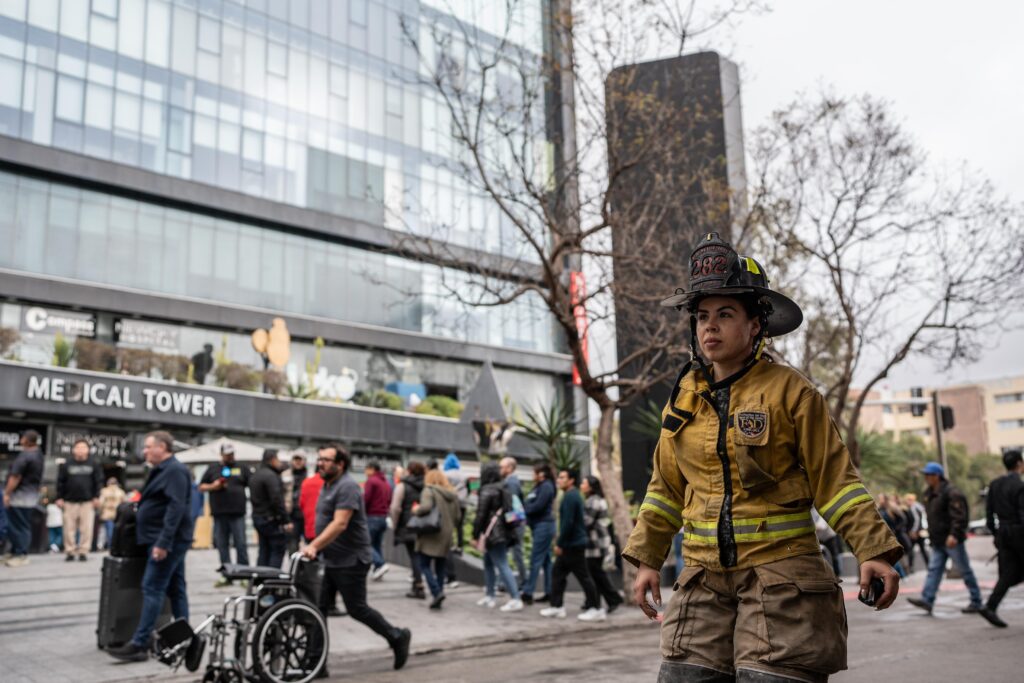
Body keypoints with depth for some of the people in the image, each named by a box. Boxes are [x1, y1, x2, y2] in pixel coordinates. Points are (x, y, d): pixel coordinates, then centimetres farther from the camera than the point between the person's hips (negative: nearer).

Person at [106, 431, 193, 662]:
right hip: (168, 541, 10)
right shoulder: (163, 470, 18)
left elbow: (176, 508, -24)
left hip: (166, 541, -10)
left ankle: (139, 644, -10)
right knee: (175, 589, 11)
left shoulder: (174, 471, -15)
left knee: (152, 589, -10)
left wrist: (163, 542, -28)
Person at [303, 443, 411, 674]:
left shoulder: (347, 487, -18)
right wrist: (314, 547, 19)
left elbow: (340, 524, -27)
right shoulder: (327, 485, 13)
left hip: (350, 562, -9)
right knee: (317, 609, 5)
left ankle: (397, 637, 20)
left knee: (356, 609, 0)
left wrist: (314, 546, -34)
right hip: (329, 560, 9)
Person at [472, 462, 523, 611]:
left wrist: (475, 535, -8)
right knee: (488, 564, 19)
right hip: (504, 532, 9)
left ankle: (515, 599, -12)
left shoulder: (487, 491, -12)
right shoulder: (503, 489, 13)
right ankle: (490, 596, 26)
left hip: (493, 535, -9)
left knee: (502, 566, -9)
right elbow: (508, 509, 17)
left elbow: (481, 515, -14)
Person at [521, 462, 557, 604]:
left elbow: (537, 506, -19)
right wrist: (522, 504, -4)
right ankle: (549, 592, 16)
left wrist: (522, 507, -11)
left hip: (544, 526, -10)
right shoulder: (538, 486, 16)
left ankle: (527, 593, -7)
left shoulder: (546, 487, -13)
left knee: (535, 560, -8)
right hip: (538, 526, 10)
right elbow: (529, 503, 14)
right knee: (546, 560, 11)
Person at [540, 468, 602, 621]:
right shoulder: (574, 495, 16)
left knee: (583, 576, -4)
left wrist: (559, 544, -17)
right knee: (557, 573, 11)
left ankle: (596, 609, 2)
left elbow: (568, 523, -23)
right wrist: (561, 542, 21)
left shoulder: (570, 497, -16)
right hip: (570, 545, 10)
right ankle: (556, 607, 15)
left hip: (573, 545, -10)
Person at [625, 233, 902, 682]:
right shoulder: (684, 397, 9)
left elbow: (834, 479, -3)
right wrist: (647, 559, 14)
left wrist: (872, 551, -13)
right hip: (705, 578, 4)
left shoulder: (790, 391, -4)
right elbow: (666, 487, 16)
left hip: (780, 577, -4)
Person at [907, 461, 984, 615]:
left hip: (952, 540, -9)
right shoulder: (929, 493, 12)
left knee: (965, 570, 2)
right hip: (938, 541, 9)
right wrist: (931, 535, 20)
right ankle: (927, 600, -6)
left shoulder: (951, 492, -16)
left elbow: (959, 516, -24)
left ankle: (976, 602, 13)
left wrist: (954, 535, -32)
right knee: (934, 569, 0)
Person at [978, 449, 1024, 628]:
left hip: (1003, 534, 6)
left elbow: (989, 512, 11)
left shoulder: (994, 484, 8)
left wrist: (995, 533, 19)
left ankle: (990, 607, -8)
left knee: (1009, 574, 5)